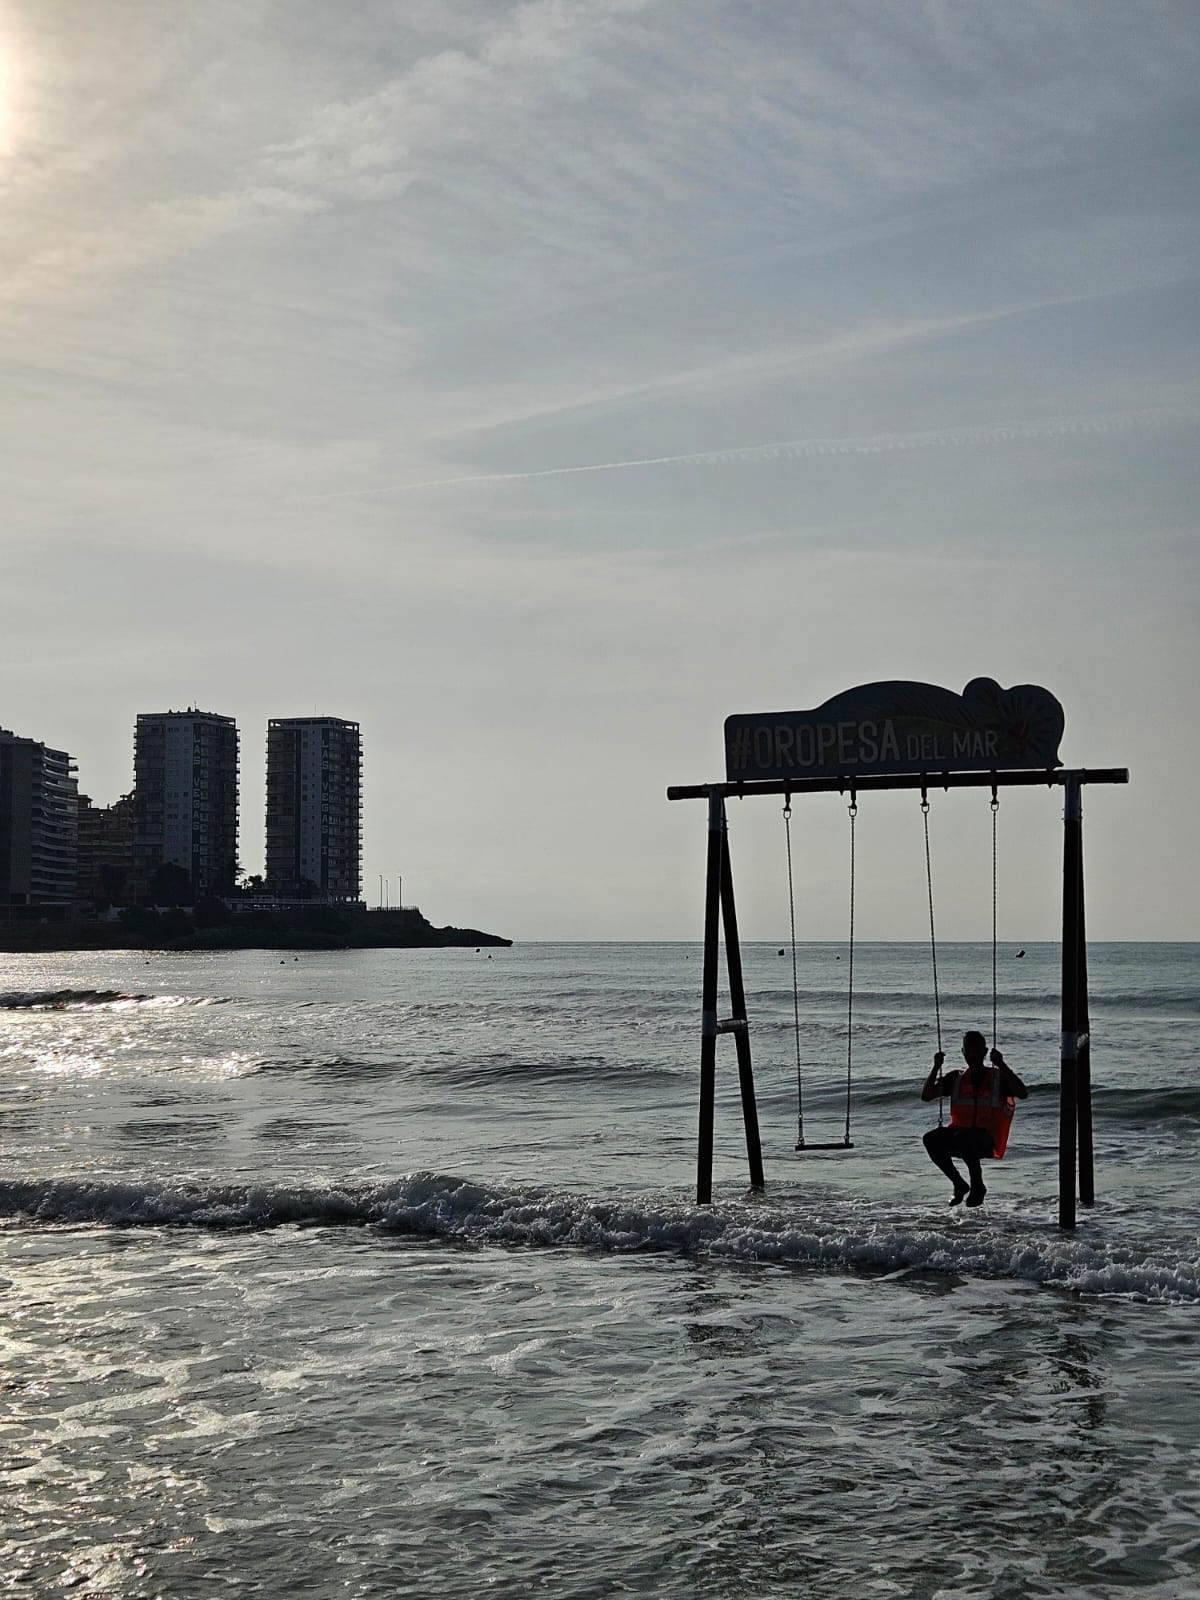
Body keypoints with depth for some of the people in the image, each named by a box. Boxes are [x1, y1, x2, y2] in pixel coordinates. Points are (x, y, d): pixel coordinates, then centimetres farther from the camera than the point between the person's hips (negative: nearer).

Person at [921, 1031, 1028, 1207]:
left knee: (963, 1138, -38)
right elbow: (926, 1096, 10)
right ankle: (959, 1184, -10)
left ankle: (978, 1186, -17)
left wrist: (1002, 1065, -13)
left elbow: (1023, 1094, -9)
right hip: (959, 1132, 4)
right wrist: (936, 1067, 0)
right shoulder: (956, 1078, 18)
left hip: (987, 1139, -4)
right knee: (931, 1139, -27)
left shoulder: (998, 1077, 9)